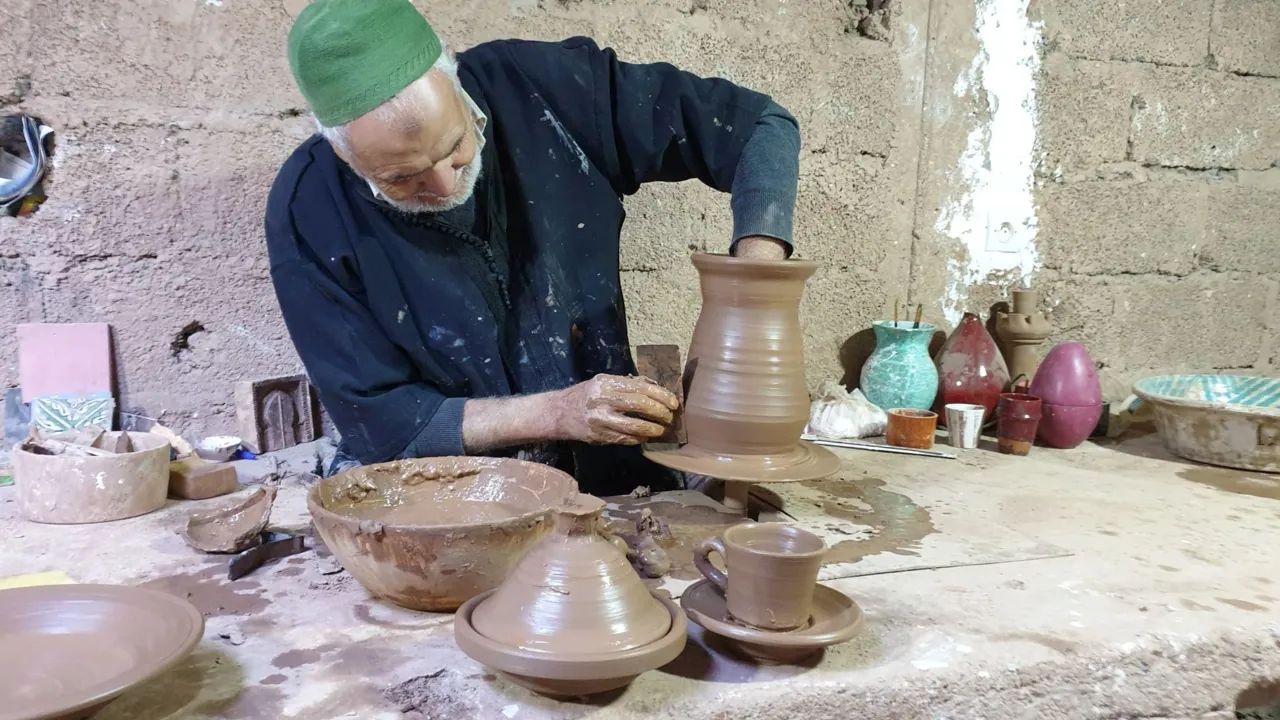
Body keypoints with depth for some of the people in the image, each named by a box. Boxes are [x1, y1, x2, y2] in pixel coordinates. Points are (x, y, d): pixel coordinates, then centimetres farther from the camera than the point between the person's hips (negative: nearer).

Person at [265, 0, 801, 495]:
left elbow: (760, 128, -7)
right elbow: (375, 420, -10)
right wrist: (556, 413, -21)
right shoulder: (308, 212, -14)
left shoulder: (541, 85, -13)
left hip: (604, 471, 2)